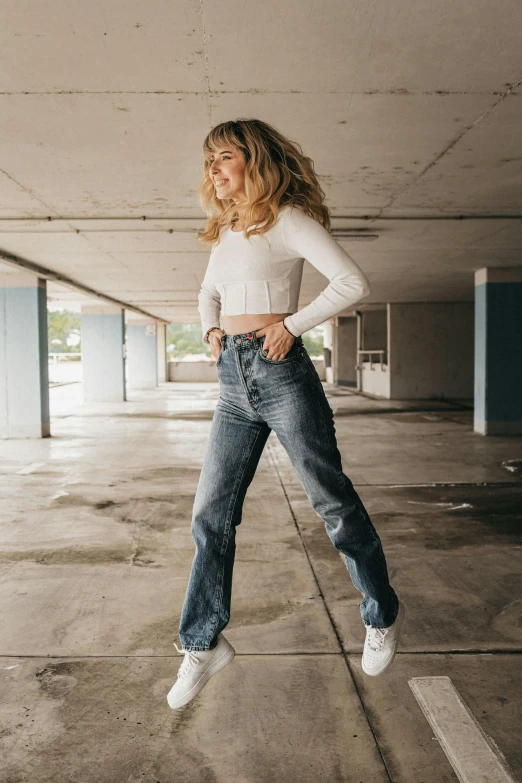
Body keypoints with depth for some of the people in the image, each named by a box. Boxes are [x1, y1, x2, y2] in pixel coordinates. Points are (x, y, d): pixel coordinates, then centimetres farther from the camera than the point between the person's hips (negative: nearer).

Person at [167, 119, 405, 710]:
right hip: (234, 381, 7)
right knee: (211, 515, 6)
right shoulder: (224, 232, 17)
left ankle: (382, 614, 27)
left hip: (281, 374, -7)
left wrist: (292, 325, -13)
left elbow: (352, 283, -12)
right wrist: (211, 330, 13)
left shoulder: (287, 219, -4)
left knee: (332, 501, 4)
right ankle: (202, 644, 20)